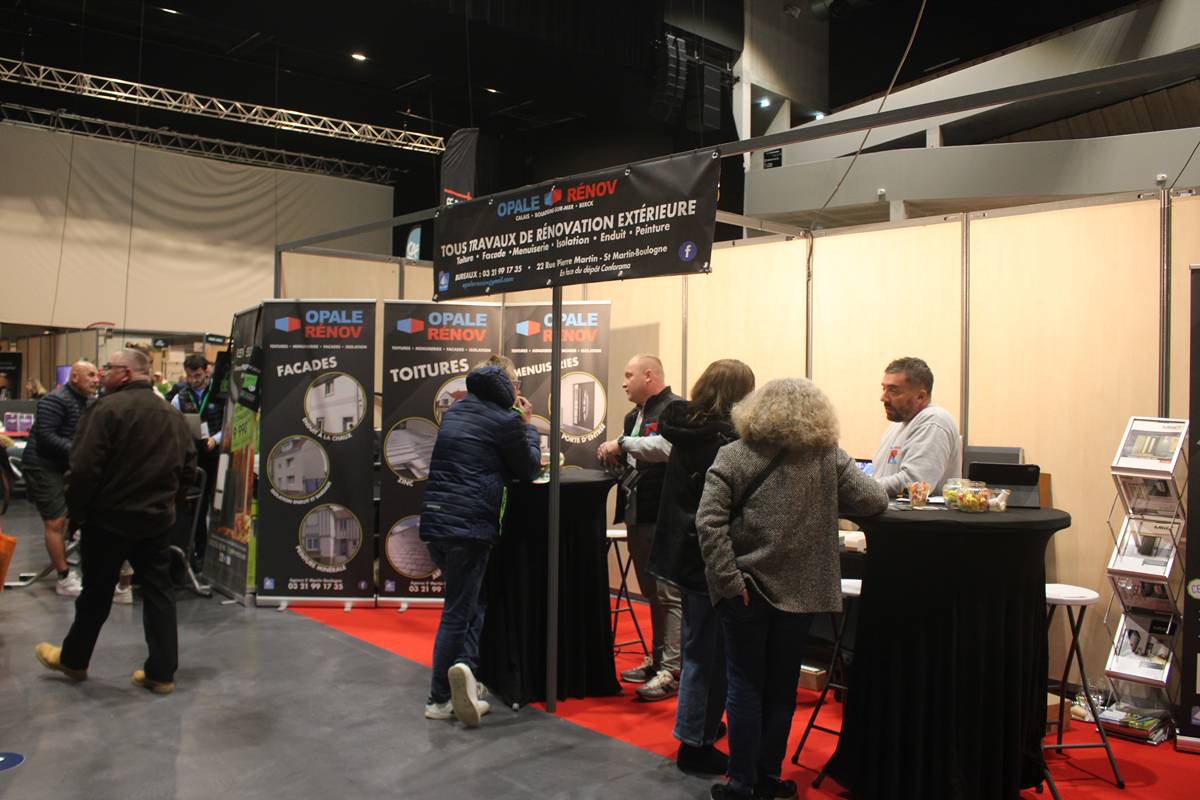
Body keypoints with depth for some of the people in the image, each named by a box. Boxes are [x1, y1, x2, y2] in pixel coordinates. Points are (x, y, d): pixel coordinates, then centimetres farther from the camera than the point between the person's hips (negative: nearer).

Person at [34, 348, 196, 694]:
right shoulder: (172, 414, 9)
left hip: (111, 516, -5)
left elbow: (85, 468, -18)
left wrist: (76, 509, -4)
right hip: (157, 518, 6)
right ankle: (162, 672, 9)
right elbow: (188, 468, 10)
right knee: (158, 593, 8)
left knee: (96, 593, 11)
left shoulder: (108, 408, -14)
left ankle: (73, 659, 31)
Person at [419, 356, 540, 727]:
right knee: (458, 611, 0)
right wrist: (527, 424, 14)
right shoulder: (504, 421, -8)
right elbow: (529, 469, 3)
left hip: (434, 522, 8)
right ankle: (439, 699, 4)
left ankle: (464, 674, 15)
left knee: (470, 603, 19)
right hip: (469, 526, -7)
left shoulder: (454, 412, 15)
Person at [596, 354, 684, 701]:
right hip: (638, 515, 9)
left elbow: (666, 446, -28)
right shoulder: (634, 416, 17)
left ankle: (672, 670, 0)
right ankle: (658, 659, 28)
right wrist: (613, 456, 4)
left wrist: (622, 443, -23)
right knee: (652, 592, 17)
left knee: (669, 594, -5)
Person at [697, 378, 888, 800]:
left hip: (746, 591, -1)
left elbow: (709, 519, -14)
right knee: (782, 686, 14)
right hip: (798, 591, 1)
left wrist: (728, 578, -12)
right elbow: (873, 501, -4)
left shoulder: (733, 456, -5)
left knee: (745, 685, 9)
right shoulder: (829, 457, -3)